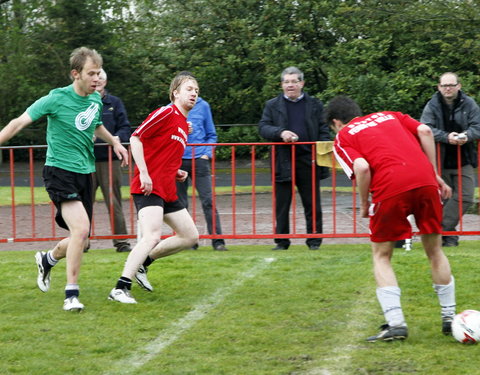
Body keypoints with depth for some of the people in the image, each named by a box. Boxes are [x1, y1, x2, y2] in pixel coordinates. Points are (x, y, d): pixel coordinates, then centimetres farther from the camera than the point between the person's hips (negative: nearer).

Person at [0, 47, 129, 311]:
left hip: (85, 173, 7)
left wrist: (115, 142, 24)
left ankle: (47, 259, 41)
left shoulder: (96, 100, 6)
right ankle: (71, 294, -12)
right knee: (81, 228, -23)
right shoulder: (57, 99, -13)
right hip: (60, 171, -7)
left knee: (80, 239, 8)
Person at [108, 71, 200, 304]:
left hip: (167, 191, 9)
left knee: (190, 236, 11)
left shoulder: (184, 126, 19)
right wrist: (144, 173, -21)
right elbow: (136, 138, -16)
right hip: (149, 188, -9)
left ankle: (141, 263, 19)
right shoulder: (166, 113, -8)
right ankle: (120, 289, -24)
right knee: (152, 237, -24)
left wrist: (177, 173, 10)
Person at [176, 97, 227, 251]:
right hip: (178, 161, 1)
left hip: (199, 159, -1)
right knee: (180, 203, 5)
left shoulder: (203, 106, 7)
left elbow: (211, 134, 11)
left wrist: (207, 154, -3)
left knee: (208, 201, -8)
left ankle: (218, 241, -9)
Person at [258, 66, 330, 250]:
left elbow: (324, 131, 8)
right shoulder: (272, 105, 9)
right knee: (281, 205, 3)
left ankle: (314, 240, 11)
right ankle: (282, 241, 11)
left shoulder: (315, 105, 10)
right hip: (283, 163, 0)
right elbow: (263, 127, 0)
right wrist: (280, 133, -18)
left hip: (309, 161, 0)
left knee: (312, 204, 3)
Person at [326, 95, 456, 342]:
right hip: (425, 181, 4)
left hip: (391, 189, -4)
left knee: (381, 256, 14)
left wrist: (364, 204, 8)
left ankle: (395, 323, 1)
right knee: (434, 250, 20)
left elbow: (362, 167, -5)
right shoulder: (389, 116, 28)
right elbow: (425, 131, 11)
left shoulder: (342, 138, 15)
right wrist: (435, 175, 14)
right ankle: (449, 319, 23)